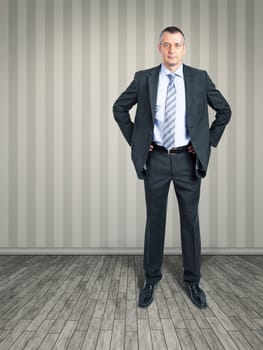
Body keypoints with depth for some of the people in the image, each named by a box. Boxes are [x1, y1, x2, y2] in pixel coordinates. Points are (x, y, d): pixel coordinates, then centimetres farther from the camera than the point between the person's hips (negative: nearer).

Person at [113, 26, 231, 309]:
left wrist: (209, 141, 3)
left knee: (190, 221, 8)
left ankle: (192, 281, 26)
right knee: (154, 220, 9)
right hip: (156, 159, 0)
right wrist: (134, 139, 3)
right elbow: (119, 108, 11)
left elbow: (224, 110, 11)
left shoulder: (200, 78, 2)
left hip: (188, 159, 1)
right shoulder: (143, 78, 2)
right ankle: (151, 278, 27)